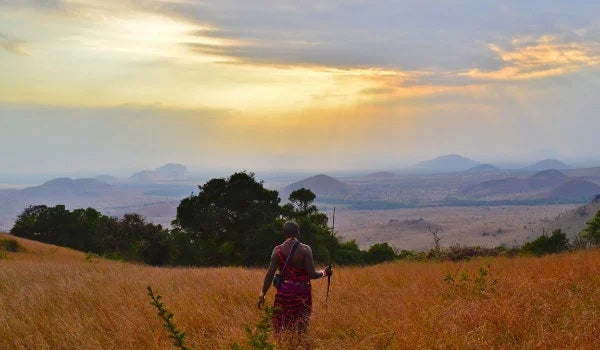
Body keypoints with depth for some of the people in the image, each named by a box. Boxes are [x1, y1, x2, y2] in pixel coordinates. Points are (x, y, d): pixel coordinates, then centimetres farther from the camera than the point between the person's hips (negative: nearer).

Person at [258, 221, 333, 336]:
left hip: (284, 292, 2)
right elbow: (312, 274, -11)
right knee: (301, 329, 9)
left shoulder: (278, 250, -2)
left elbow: (270, 274, -3)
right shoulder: (305, 249, -8)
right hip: (302, 293, -2)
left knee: (281, 329, 8)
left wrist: (262, 294, 3)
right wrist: (324, 272, 9)